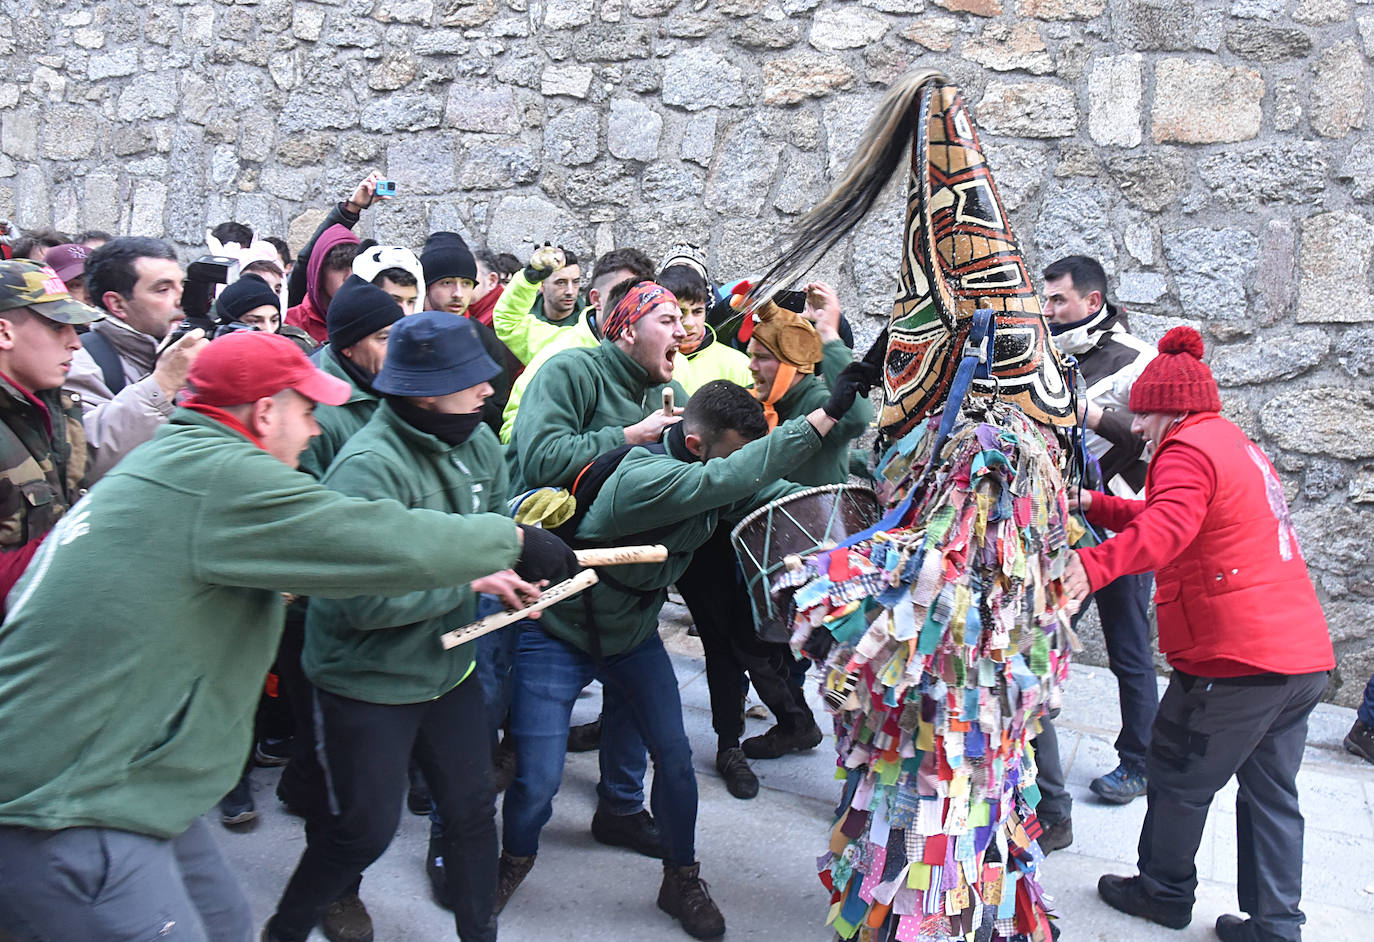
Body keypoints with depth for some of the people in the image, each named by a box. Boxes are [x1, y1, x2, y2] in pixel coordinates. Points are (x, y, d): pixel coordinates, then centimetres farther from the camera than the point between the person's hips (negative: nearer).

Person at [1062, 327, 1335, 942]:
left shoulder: (1187, 449, -10)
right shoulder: (1238, 446, 21)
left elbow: (1167, 526, -31)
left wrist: (1096, 564, -45)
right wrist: (1094, 506, 26)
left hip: (1238, 659, -9)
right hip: (1304, 651, 9)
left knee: (1177, 778, 9)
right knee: (1270, 791, 15)